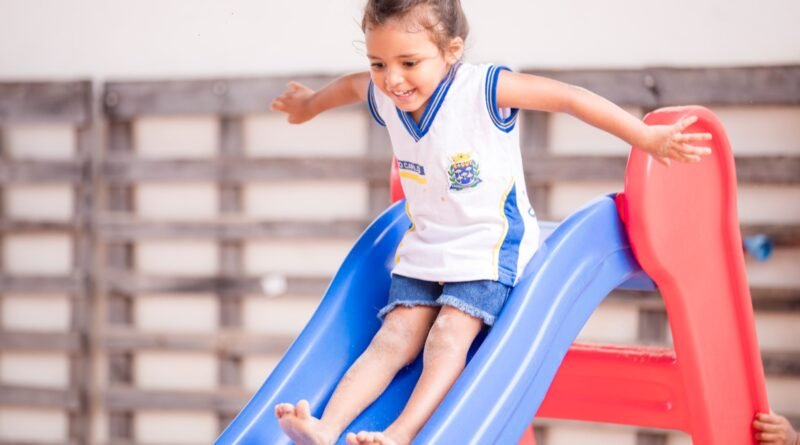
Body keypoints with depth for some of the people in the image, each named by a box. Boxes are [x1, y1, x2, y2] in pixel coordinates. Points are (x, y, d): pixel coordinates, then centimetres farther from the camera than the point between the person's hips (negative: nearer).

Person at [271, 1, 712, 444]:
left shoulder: (482, 89, -22)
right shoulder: (384, 98, -3)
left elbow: (570, 98, -22)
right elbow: (350, 84, 22)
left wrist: (648, 139, -24)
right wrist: (309, 104, 43)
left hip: (489, 246, -5)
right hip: (424, 246, 5)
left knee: (449, 335, -24)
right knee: (394, 338, -10)